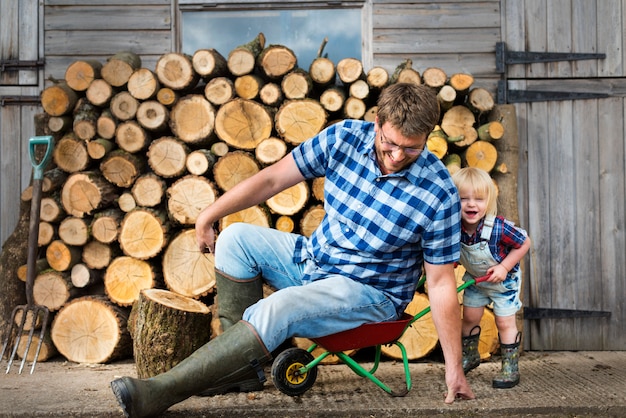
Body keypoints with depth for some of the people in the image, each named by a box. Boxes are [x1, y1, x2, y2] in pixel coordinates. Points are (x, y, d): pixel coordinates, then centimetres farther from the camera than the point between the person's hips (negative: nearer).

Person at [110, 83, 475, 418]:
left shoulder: (439, 194, -20)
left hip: (370, 292, -6)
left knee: (277, 310, -30)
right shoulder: (345, 137, -11)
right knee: (236, 238, -10)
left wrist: (454, 368, -13)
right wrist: (209, 215, 1)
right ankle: (243, 367, -6)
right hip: (314, 258, 6)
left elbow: (441, 282, -14)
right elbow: (272, 179, -2)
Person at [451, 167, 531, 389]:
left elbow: (525, 243, -21)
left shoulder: (499, 227, -37)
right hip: (475, 279, 4)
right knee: (469, 317, 14)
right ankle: (470, 356, 38)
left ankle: (510, 368, 18)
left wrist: (504, 267, -24)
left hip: (504, 280, -4)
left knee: (504, 322, 2)